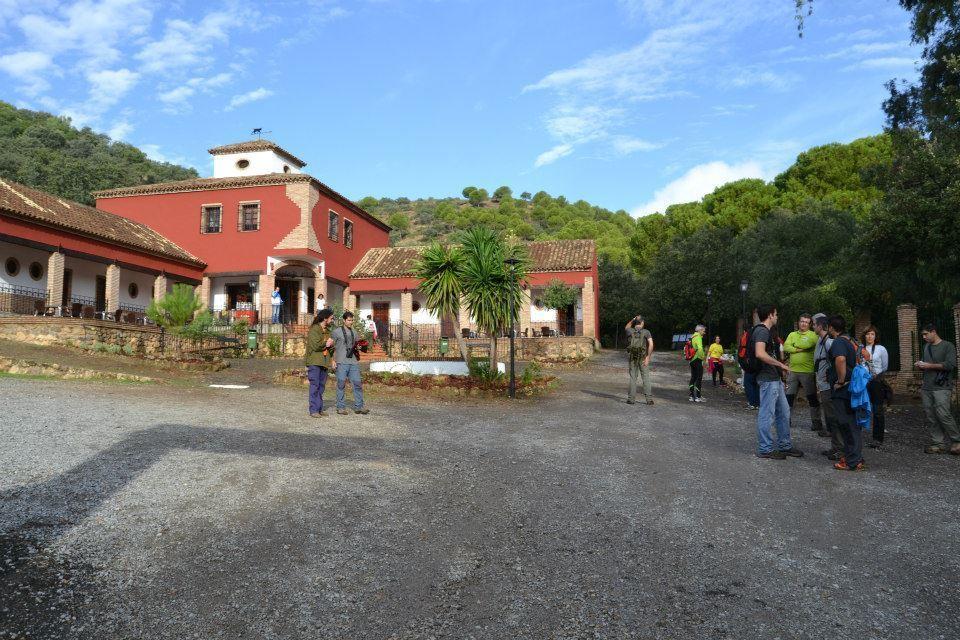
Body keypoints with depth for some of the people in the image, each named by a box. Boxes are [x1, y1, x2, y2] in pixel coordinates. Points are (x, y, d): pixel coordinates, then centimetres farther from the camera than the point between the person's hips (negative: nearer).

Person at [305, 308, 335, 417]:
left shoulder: (327, 330, 18)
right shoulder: (314, 329, -9)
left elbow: (330, 345, 22)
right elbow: (315, 346, -19)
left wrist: (330, 344, -1)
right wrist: (326, 344, -4)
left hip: (324, 361, 8)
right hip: (314, 362, -8)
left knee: (321, 386, 9)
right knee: (315, 386, -7)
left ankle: (320, 409, 14)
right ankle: (314, 410, -4)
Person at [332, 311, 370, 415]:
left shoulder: (354, 332, 18)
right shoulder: (337, 331, 4)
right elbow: (332, 347, 3)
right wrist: (333, 360, -5)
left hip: (353, 362, 4)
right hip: (341, 362, -4)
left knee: (357, 384, -1)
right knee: (341, 385, 0)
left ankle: (358, 407, 4)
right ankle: (341, 407, 7)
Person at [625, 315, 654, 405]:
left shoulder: (630, 331, 1)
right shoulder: (646, 332, -5)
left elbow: (626, 327, 27)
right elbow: (651, 344, -16)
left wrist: (633, 320, 16)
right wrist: (648, 357, -14)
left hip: (633, 358, 2)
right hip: (643, 358, -2)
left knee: (632, 378, 8)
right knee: (646, 378, 3)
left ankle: (631, 398, 8)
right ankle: (649, 399, 1)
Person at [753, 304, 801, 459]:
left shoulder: (767, 331, 18)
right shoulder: (762, 331, -14)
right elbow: (760, 354, -28)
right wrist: (781, 365, -19)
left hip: (775, 378, 11)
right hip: (767, 378, -11)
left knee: (784, 412, 15)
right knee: (767, 414, -4)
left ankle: (785, 445, 25)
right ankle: (765, 449, 4)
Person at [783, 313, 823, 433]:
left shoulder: (812, 335, -3)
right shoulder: (792, 334, 12)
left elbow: (806, 345, -22)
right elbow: (786, 347, -2)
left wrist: (794, 346, -6)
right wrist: (799, 349, -12)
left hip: (807, 371, -5)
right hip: (793, 370, 5)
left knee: (812, 397, 1)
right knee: (789, 396, 12)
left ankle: (816, 422, 10)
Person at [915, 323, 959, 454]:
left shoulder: (948, 346, -1)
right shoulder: (926, 347, 20)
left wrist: (929, 365, -13)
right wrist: (920, 366, 9)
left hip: (941, 387, -7)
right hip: (926, 388, 7)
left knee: (943, 414, -14)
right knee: (931, 417, 2)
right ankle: (939, 444, 6)